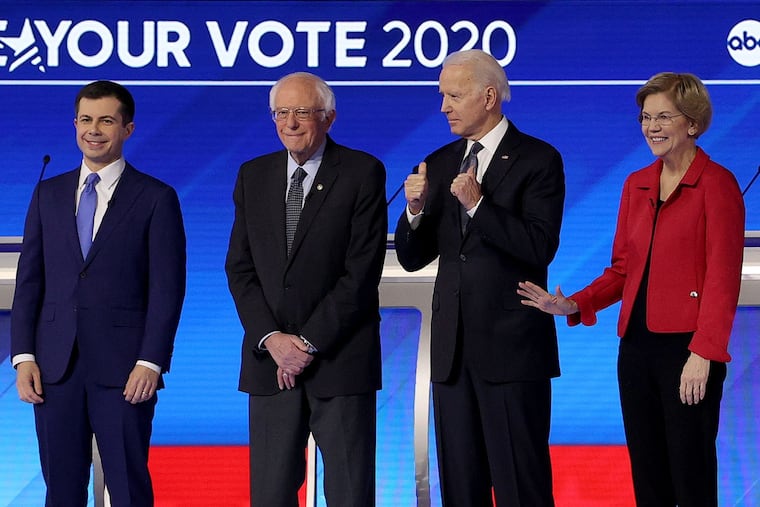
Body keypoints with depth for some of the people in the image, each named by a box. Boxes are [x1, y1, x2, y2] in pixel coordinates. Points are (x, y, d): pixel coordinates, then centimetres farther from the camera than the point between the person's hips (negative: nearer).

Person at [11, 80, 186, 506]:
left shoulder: (157, 198, 0)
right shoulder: (49, 194, 12)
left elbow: (167, 288, -5)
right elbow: (29, 279, 10)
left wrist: (151, 362, -12)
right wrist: (24, 355, 1)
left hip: (123, 367, -4)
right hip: (55, 365, 4)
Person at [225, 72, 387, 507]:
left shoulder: (364, 172, -3)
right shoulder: (254, 175, 11)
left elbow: (363, 270, -9)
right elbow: (240, 267, 7)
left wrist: (309, 343, -12)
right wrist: (271, 338, -7)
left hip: (340, 359, -4)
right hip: (269, 358, 4)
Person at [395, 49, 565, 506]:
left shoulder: (538, 160, -4)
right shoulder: (439, 164, 13)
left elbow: (541, 247, -14)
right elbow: (413, 258, 11)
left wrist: (478, 204, -21)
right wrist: (416, 210, -8)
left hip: (512, 345, -6)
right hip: (452, 348, 6)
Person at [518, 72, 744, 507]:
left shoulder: (716, 183, -6)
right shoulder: (636, 185, 14)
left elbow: (723, 278, -11)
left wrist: (703, 354, -18)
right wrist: (573, 306, 1)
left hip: (688, 350, -6)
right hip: (637, 346, 6)